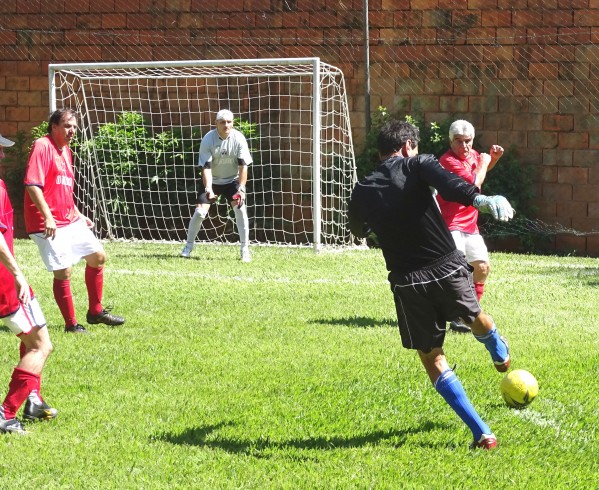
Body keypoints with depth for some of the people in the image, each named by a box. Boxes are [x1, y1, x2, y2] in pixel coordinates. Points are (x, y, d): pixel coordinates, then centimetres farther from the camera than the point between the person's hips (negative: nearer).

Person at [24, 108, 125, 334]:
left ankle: (95, 312, 28)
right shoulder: (42, 146, -13)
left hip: (71, 221, 10)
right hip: (49, 225, -10)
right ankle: (71, 324, 3)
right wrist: (47, 216, -28)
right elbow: (32, 184, -22)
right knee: (64, 271, -10)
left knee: (98, 256, 15)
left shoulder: (66, 151, 15)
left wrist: (78, 214, 25)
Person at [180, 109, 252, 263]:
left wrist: (241, 189, -29)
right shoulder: (208, 139, -21)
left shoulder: (239, 139, -18)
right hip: (212, 181, 0)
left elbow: (243, 166, -18)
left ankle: (245, 250, -8)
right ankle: (188, 247, 11)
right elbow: (206, 167, -23)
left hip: (232, 180, 0)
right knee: (200, 211, -10)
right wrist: (208, 189, -37)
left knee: (240, 208, -18)